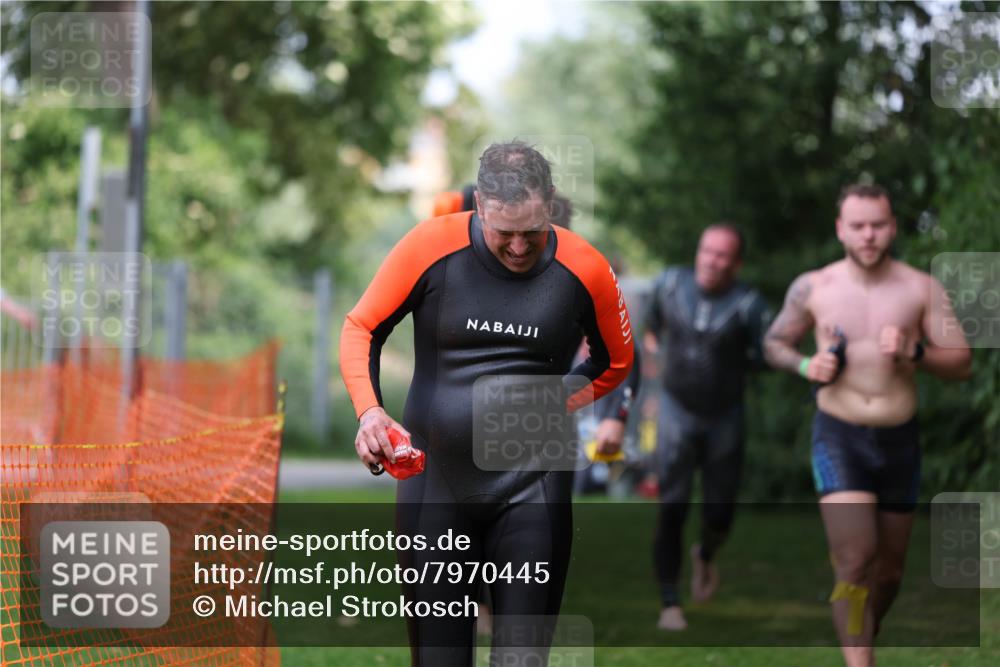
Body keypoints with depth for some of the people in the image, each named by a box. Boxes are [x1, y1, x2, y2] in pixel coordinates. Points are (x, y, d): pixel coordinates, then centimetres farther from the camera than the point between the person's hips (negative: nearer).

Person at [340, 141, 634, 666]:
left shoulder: (584, 270, -5)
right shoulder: (432, 247, -8)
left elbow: (614, 362, 13)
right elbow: (362, 328, 3)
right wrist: (369, 410, -13)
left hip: (531, 488, 0)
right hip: (434, 480, 1)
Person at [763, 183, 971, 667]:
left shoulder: (921, 289, -1)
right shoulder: (812, 289, -2)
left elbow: (961, 364, -2)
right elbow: (774, 343, 12)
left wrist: (914, 352, -22)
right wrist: (806, 366, -9)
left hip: (900, 440, 2)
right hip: (839, 437, -2)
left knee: (889, 568, 15)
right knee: (854, 563, -18)